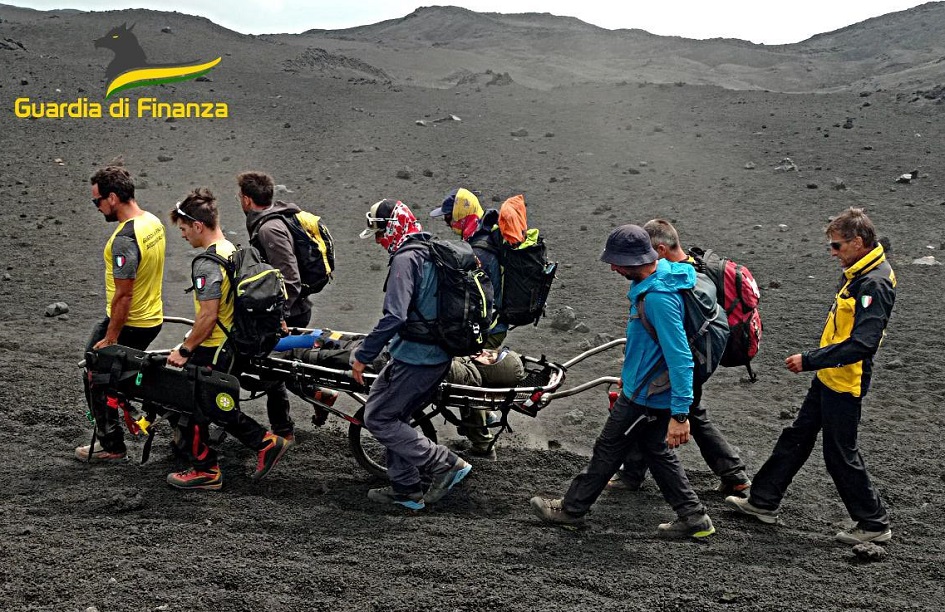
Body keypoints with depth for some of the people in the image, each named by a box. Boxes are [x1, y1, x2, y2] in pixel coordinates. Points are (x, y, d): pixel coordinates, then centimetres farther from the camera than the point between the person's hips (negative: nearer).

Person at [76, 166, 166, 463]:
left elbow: (123, 295, -26)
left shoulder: (124, 239, -27)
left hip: (129, 324, -9)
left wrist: (110, 339, -18)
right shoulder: (153, 222, 2)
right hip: (153, 317, 9)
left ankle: (111, 445, 18)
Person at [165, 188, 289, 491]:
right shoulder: (232, 250, 7)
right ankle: (266, 443, 19)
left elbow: (208, 315, -25)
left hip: (209, 351, -9)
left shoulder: (207, 264, -22)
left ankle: (205, 471, 18)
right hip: (231, 345, 9)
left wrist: (184, 350, -15)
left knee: (189, 409, 7)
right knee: (216, 407, 20)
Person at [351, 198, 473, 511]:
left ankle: (445, 463, 0)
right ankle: (406, 489, 21)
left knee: (378, 418, 0)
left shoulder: (405, 259, -17)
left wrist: (363, 356, -20)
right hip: (439, 356, 10)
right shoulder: (432, 252, 12)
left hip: (414, 358, -10)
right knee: (394, 416, 18)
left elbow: (394, 317, -26)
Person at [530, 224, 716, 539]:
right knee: (658, 453, 20)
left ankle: (571, 508, 24)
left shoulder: (659, 297, -30)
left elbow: (681, 357, -30)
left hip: (643, 397, -10)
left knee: (607, 451, 7)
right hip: (650, 392, 10)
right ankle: (693, 516, 24)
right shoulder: (660, 274, 2)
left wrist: (680, 414, -30)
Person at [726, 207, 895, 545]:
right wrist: (813, 360, 15)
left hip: (846, 384, -10)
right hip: (828, 378, 10)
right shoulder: (856, 274, 7)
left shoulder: (875, 284, -23)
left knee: (841, 453, 2)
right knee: (796, 438, 16)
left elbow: (862, 344, -29)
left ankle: (874, 523, 17)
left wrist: (809, 360, -25)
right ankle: (764, 501, 27)